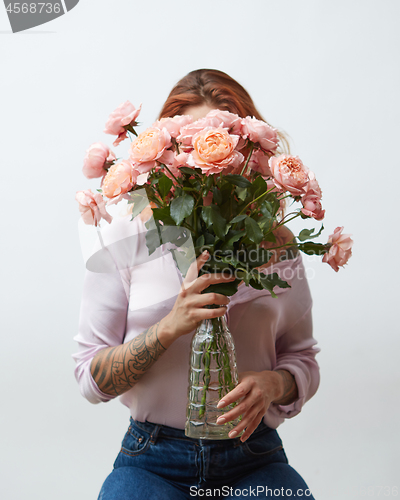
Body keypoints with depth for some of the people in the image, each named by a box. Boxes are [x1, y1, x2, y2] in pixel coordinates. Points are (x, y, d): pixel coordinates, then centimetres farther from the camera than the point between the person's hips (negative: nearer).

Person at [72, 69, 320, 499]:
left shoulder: (278, 244, 4)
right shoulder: (128, 238, -1)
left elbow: (303, 359, 11)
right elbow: (91, 380, -3)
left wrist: (274, 383, -13)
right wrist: (170, 327, -19)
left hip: (254, 458, 2)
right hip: (152, 459, -1)